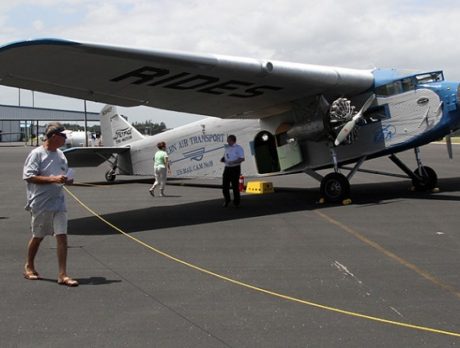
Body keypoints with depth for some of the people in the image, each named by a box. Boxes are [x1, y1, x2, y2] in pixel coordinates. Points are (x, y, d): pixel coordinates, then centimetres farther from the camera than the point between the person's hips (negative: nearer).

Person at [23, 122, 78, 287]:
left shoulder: (60, 154, 11)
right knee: (38, 236, 10)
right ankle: (29, 267, 33)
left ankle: (62, 274, 0)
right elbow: (29, 176, -17)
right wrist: (53, 179, -23)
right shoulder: (37, 154, -10)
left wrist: (67, 179, 1)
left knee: (62, 236, -3)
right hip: (41, 203, -5)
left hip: (58, 202, 5)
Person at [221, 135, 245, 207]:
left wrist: (233, 162, -24)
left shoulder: (238, 148, -8)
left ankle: (236, 202, 11)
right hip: (227, 168, 6)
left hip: (235, 168, -6)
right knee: (225, 185, 1)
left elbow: (242, 158, -13)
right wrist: (222, 159, 3)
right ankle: (226, 200, 20)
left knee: (235, 185, -2)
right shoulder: (227, 147, 12)